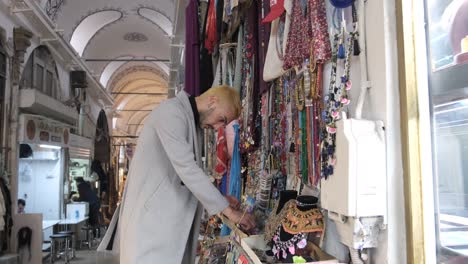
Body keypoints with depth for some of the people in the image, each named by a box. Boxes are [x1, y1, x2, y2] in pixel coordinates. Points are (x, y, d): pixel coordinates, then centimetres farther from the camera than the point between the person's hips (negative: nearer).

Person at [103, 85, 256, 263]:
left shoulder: (193, 123, 15)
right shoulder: (172, 112, -16)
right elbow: (186, 169, -25)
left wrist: (220, 200, 5)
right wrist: (227, 210, -21)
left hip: (170, 217, 9)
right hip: (150, 214, -9)